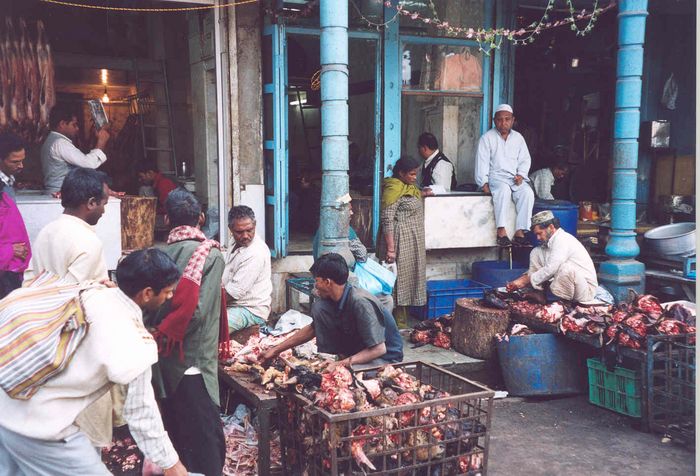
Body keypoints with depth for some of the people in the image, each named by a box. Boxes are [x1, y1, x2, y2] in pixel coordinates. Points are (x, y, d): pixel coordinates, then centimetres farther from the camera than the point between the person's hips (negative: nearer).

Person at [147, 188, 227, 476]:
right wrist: (166, 336, -8)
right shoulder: (210, 254, -11)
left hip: (164, 363, 6)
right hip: (194, 361, -6)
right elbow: (197, 310, -19)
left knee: (177, 432, 19)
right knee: (205, 440, 0)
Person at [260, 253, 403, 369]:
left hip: (386, 357, -8)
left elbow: (379, 349, -28)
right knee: (318, 307, -8)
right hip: (357, 348, 8)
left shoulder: (360, 303, -29)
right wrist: (276, 350, 10)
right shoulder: (332, 299, -3)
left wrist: (343, 363, -31)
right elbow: (313, 328, 11)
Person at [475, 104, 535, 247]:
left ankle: (520, 232, -30)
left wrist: (521, 174, -6)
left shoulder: (518, 137, 17)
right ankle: (501, 230, -37)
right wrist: (484, 183, -13)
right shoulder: (487, 138, 5)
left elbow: (525, 160, 14)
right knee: (503, 190, -37)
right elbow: (482, 162, -2)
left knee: (528, 192, -28)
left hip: (516, 177, 4)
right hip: (496, 176, -3)